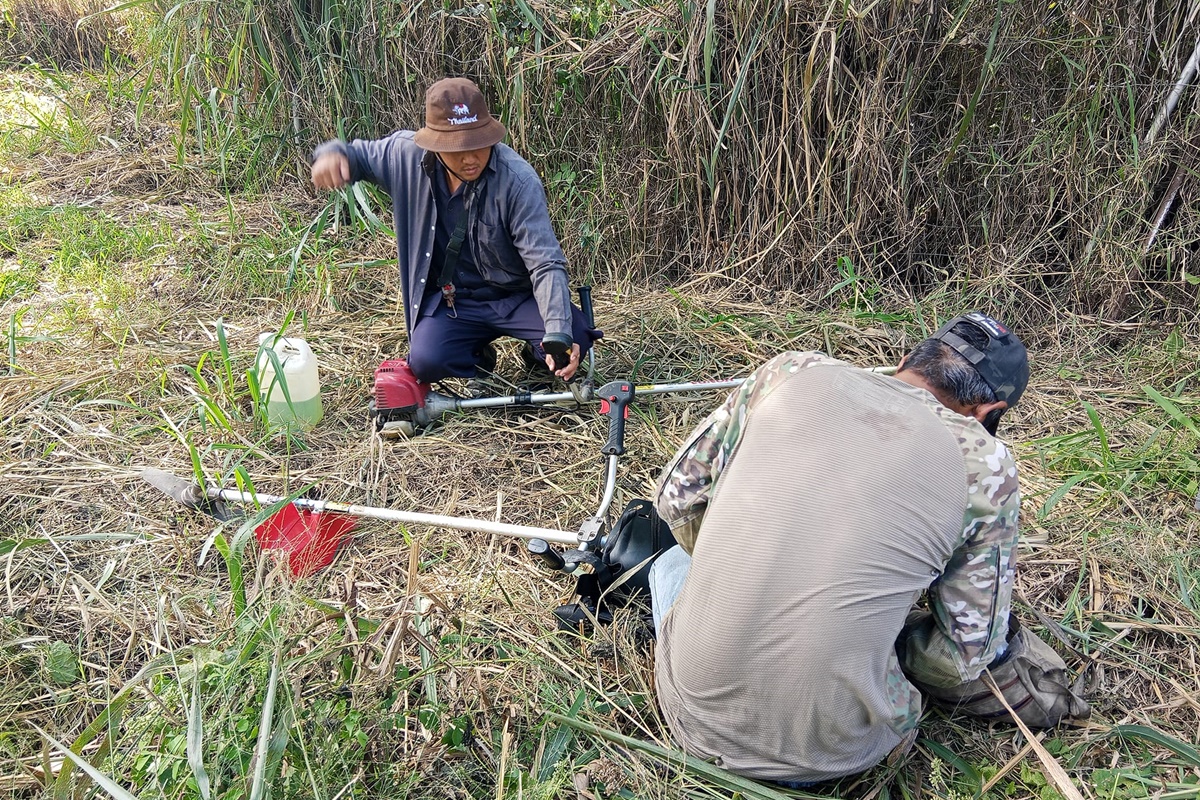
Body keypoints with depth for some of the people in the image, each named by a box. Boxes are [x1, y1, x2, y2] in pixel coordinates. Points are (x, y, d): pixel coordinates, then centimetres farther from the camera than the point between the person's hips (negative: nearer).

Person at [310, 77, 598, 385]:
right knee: (426, 362, -25)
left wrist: (558, 334, -40)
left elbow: (545, 263, -26)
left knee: (575, 339, -26)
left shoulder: (519, 181, -23)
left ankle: (539, 355, 13)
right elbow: (358, 153, 8)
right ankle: (478, 355, 12)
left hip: (516, 297, -2)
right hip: (451, 299, 2)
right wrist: (332, 153, -19)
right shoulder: (407, 154, -12)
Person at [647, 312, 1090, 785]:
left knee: (673, 561, 34)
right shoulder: (984, 464, -4)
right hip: (827, 755, 0)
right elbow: (964, 655, 2)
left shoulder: (792, 371, -1)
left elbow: (677, 497, 6)